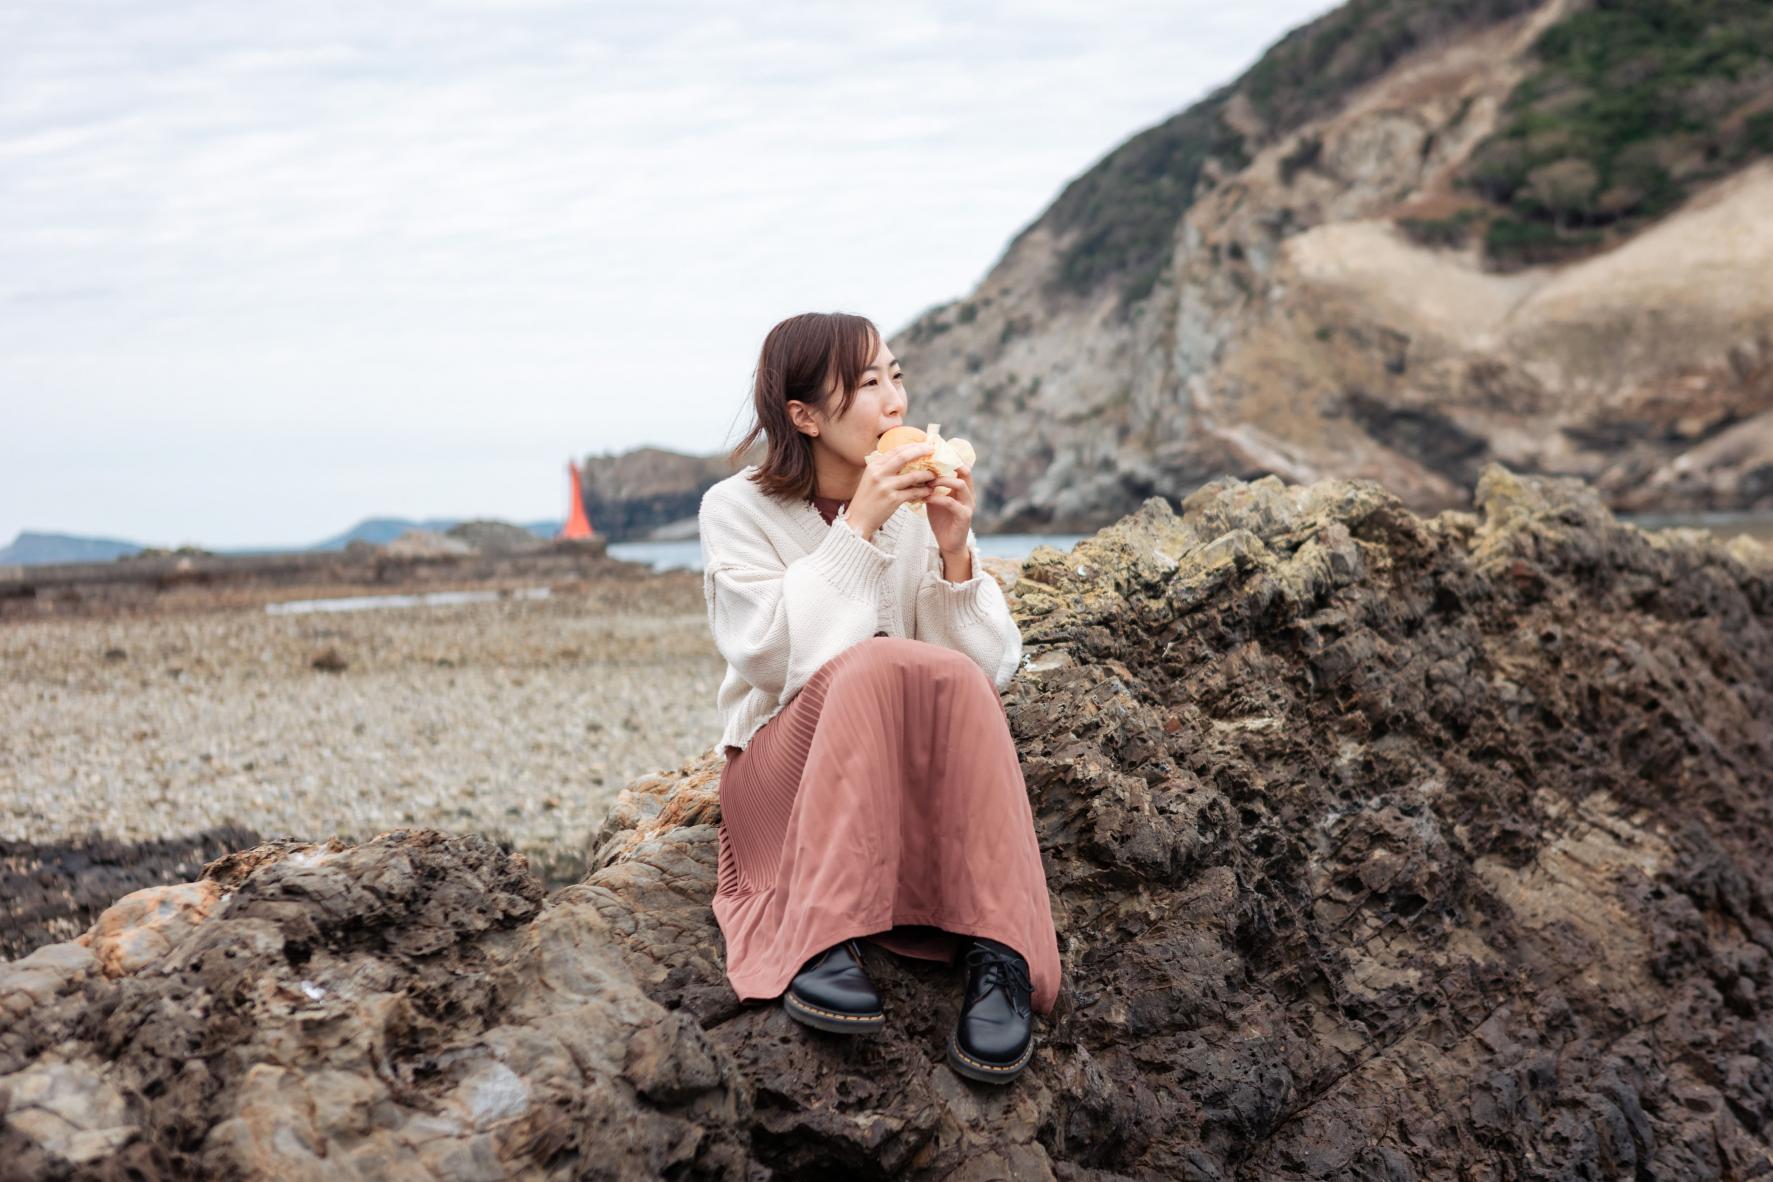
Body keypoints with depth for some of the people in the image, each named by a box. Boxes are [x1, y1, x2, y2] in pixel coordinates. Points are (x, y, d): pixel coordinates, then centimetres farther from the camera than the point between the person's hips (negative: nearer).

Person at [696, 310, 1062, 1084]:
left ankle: (999, 959, -35)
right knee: (871, 665, -32)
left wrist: (953, 553, -16)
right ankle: (822, 945, -39)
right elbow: (772, 657, -18)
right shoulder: (737, 510, -3)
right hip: (782, 776, -2)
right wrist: (857, 529, -20)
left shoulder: (923, 504, 4)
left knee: (954, 680, -30)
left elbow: (992, 668, -2)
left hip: (922, 785, 3)